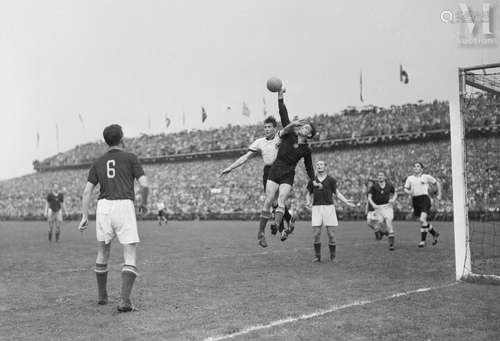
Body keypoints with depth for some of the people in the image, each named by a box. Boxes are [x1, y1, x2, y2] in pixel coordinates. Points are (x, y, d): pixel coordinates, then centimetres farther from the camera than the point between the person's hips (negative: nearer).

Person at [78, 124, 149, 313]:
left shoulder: (98, 162, 15)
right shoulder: (130, 158, 6)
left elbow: (87, 191, 9)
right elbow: (144, 184, -3)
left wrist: (85, 216, 10)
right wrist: (144, 203, 14)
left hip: (103, 207, 4)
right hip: (124, 205, -4)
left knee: (103, 253, 21)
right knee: (130, 259, -2)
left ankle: (102, 296, 31)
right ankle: (124, 300, -15)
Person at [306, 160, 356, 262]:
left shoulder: (331, 180, 5)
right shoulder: (312, 181, 9)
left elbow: (337, 193, 8)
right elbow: (309, 194, 17)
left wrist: (346, 202, -5)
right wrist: (308, 202, -3)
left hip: (329, 207, -1)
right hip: (316, 208, 1)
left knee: (331, 234, -2)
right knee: (316, 234, -4)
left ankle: (332, 256, 11)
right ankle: (317, 256, 10)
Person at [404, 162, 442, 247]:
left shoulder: (426, 177, 1)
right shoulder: (410, 178, 10)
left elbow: (437, 183, 10)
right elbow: (406, 188, 15)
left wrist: (439, 195, 6)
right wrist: (408, 191, -8)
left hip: (424, 199, -5)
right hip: (415, 200, 5)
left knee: (423, 220, -19)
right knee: (424, 221, 10)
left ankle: (423, 240, -13)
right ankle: (435, 234, 33)